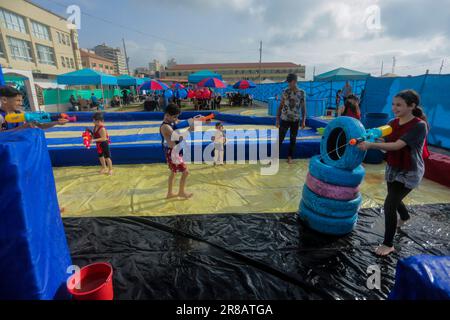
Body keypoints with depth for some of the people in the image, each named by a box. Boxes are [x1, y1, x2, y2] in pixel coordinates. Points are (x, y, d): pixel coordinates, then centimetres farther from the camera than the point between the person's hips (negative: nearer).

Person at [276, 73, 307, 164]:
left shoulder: (302, 93, 0)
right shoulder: (285, 92, 0)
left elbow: (303, 107, 3)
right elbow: (280, 106, 3)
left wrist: (303, 121, -3)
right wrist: (277, 119, -1)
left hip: (295, 120, 1)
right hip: (284, 119, 0)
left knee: (293, 139, 7)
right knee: (280, 138, -2)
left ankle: (290, 157, 20)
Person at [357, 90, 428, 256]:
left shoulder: (419, 125, -22)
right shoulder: (393, 123, -2)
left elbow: (397, 146, -33)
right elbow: (385, 145, -5)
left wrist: (371, 145, -42)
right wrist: (369, 142, -24)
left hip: (410, 172, -7)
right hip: (392, 169, 7)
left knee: (389, 204, -13)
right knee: (394, 199, 27)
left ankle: (388, 244, 5)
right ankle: (404, 217, 62)